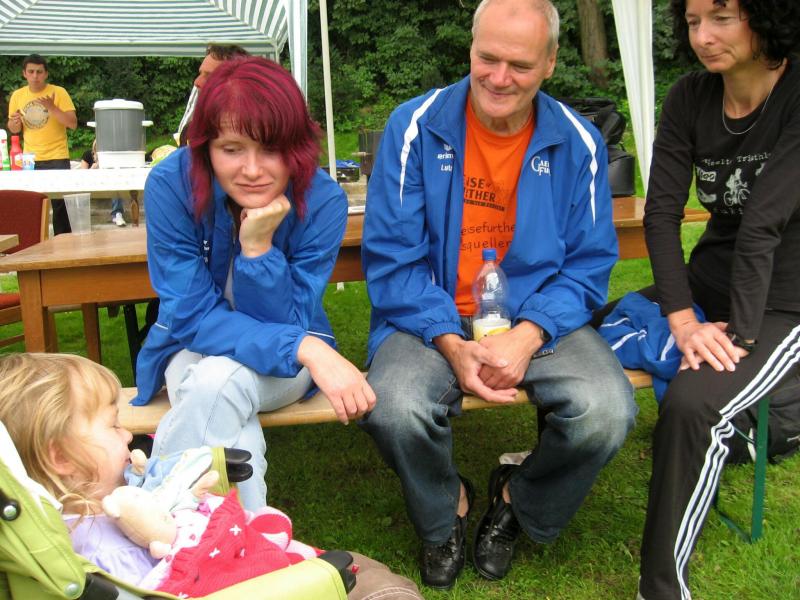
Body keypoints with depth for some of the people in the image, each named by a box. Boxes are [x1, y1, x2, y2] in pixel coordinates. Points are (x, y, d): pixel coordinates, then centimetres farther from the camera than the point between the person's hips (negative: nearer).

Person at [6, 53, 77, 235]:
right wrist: (15, 122, -9)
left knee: (60, 205, -2)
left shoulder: (58, 92, -5)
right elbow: (14, 129, 13)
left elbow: (73, 123, -11)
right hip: (30, 160, 3)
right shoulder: (17, 96, 6)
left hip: (57, 158, -3)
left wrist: (52, 108, -24)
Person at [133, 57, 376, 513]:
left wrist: (258, 247, -36)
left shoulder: (323, 201, -21)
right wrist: (308, 351, -36)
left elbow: (288, 323, -17)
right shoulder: (171, 185, -22)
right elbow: (192, 316, -22)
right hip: (195, 347, 1)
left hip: (289, 358, 0)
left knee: (220, 380, -35)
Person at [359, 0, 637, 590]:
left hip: (540, 318, 2)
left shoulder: (579, 143, 1)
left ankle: (521, 501, 12)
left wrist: (529, 335, -18)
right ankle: (445, 513, 8)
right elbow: (391, 258, -7)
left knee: (608, 412, -26)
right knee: (394, 409, -31)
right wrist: (452, 345, -21)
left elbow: (589, 264, 1)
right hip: (434, 318, -1)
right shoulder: (414, 127, -5)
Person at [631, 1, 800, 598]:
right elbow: (661, 211, -8)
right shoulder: (690, 97, 0)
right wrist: (682, 318, -18)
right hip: (708, 281, 6)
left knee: (691, 403, -30)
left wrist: (740, 334, -25)